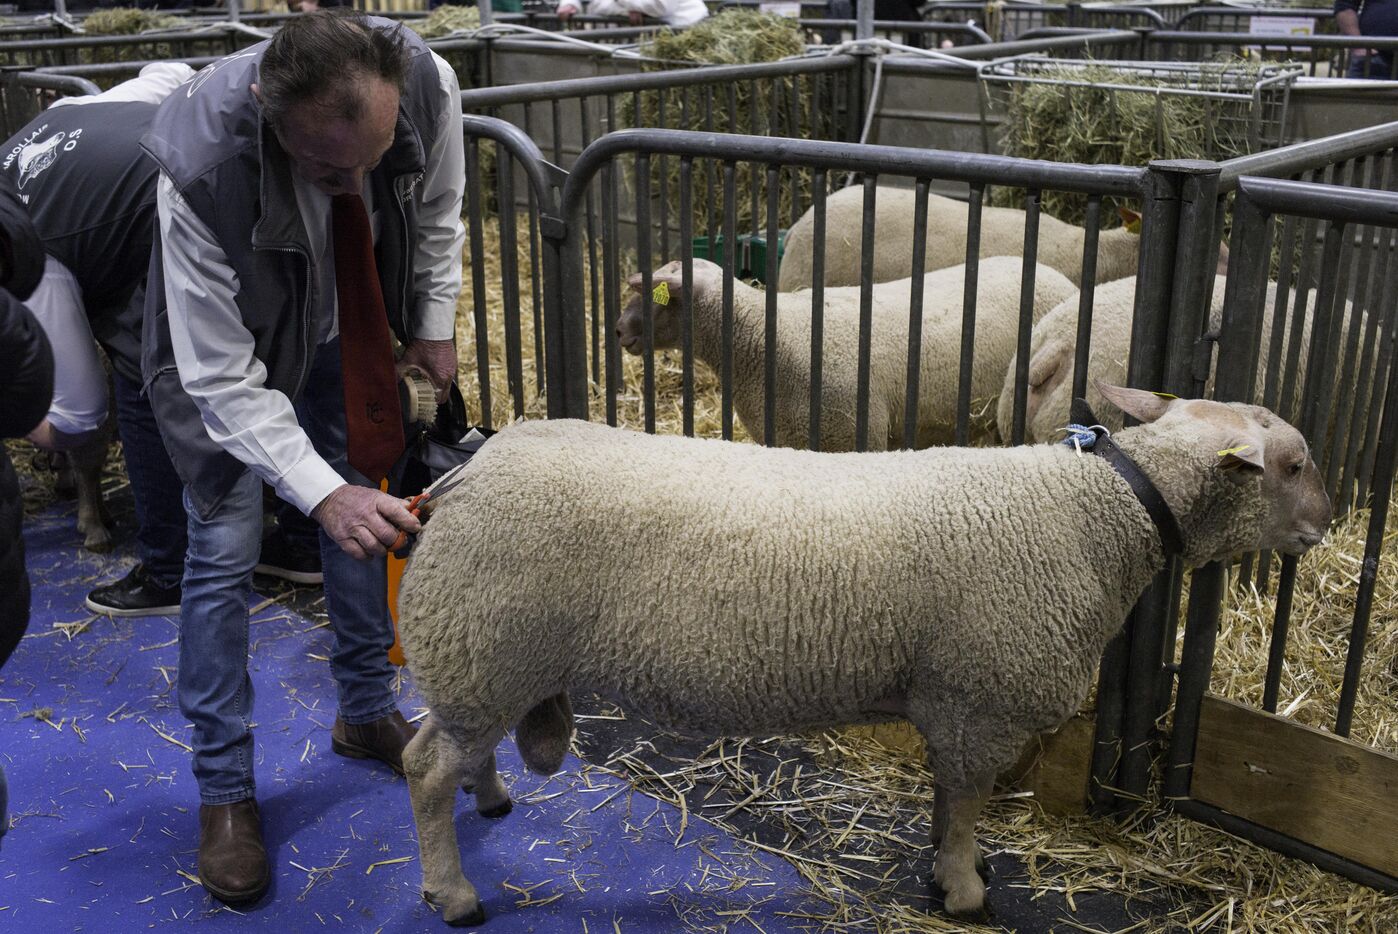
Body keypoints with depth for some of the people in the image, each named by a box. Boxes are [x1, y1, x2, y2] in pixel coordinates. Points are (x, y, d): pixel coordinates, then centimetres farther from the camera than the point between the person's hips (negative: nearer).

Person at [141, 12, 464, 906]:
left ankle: (368, 712, 32)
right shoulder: (201, 164, -42)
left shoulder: (428, 82, -32)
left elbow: (438, 205, -6)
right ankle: (225, 789, 9)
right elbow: (223, 377, -34)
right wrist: (320, 492, -42)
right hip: (219, 341, -4)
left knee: (367, 510, 11)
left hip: (340, 322, 4)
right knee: (225, 547, -6)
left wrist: (435, 323, 0)